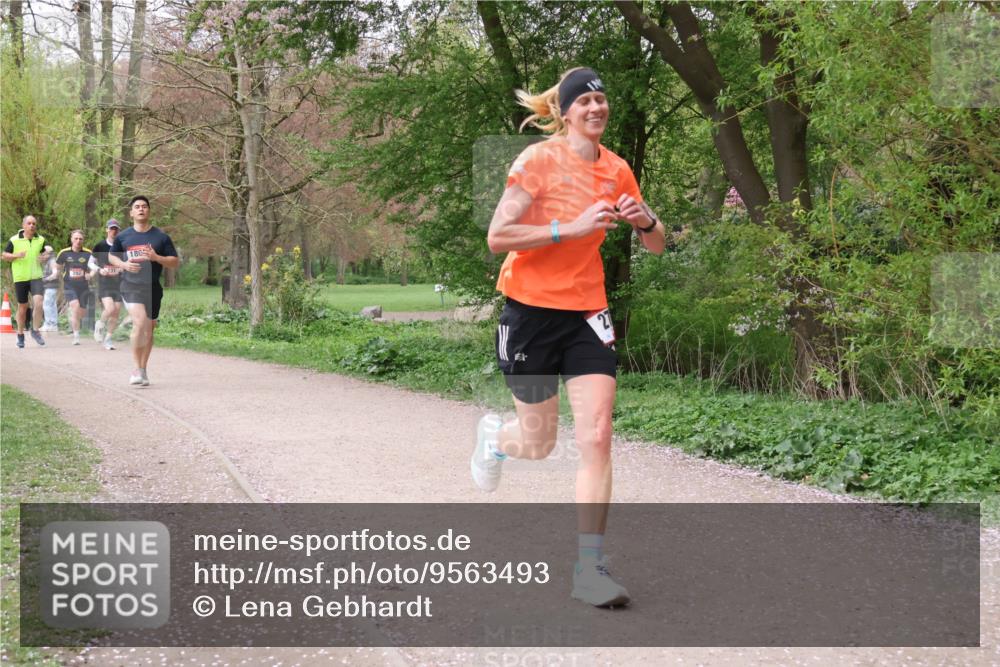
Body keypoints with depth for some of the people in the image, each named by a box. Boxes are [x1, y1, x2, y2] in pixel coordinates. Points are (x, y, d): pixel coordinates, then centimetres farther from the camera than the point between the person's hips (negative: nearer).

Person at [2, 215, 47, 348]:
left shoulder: (40, 240, 6)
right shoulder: (14, 240, -1)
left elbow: (44, 253, 22)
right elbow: (4, 256, 4)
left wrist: (43, 257, -2)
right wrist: (16, 255, -15)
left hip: (36, 277, 1)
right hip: (20, 278, -1)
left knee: (38, 302, -17)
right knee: (22, 307, 6)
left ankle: (35, 330, -1)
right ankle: (20, 334, 22)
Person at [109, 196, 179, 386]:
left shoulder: (161, 237, 3)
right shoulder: (123, 237, 5)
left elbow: (175, 262, 5)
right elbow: (111, 256, 19)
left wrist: (156, 257, -14)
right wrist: (124, 264, -3)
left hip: (153, 288, 2)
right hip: (131, 286, -2)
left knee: (149, 329, 9)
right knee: (139, 322, -22)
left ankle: (143, 370, 25)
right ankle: (138, 369, -12)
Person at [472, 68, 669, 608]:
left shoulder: (616, 170, 5)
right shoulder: (538, 160, -10)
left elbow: (656, 246, 13)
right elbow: (497, 237, -18)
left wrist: (645, 222, -10)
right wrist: (572, 227, -25)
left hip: (587, 311, 4)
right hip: (532, 310, -3)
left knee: (597, 436, -11)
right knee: (539, 443, 7)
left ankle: (589, 568, -6)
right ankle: (494, 435, 45)